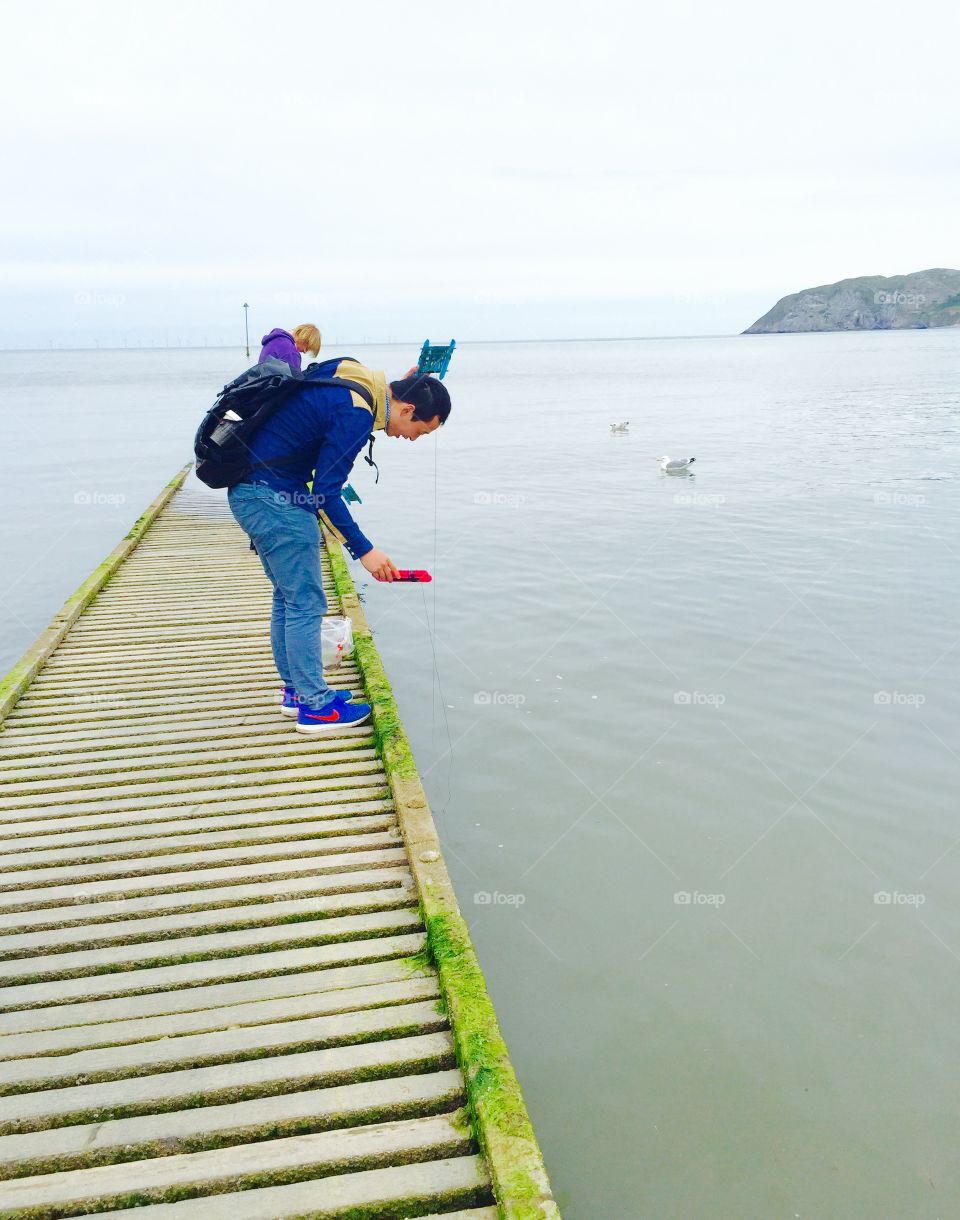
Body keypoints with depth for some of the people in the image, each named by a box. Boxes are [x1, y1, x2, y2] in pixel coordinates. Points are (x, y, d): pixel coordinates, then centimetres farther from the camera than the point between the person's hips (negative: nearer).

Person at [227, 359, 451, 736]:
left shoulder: (352, 379, 8)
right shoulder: (356, 415, -21)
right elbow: (325, 493, -20)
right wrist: (364, 550, -14)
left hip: (250, 491, 10)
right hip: (273, 497, -10)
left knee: (288, 598, 17)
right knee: (306, 603, -2)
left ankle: (296, 690, 27)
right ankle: (315, 706, 7)